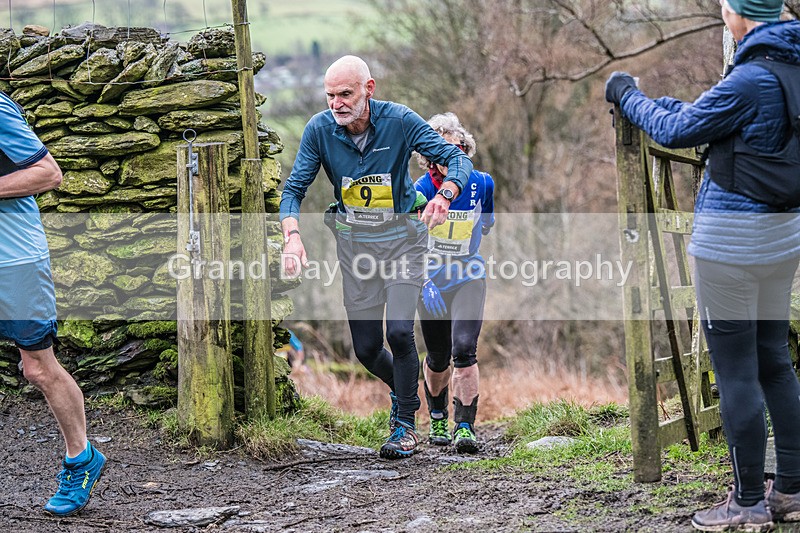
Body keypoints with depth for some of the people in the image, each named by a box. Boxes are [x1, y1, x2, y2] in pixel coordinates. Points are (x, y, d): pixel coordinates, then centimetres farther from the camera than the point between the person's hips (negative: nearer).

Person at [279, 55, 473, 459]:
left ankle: (406, 425, 0)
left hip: (401, 234, -3)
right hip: (354, 240, 3)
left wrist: (443, 196, -39)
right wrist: (292, 237, -29)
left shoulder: (399, 121, -19)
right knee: (366, 348, 5)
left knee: (399, 331, -18)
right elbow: (293, 189, -10)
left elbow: (458, 159, -18)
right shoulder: (319, 129, -13)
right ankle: (401, 390, 38)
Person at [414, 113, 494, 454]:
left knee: (464, 350, -18)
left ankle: (465, 428, -13)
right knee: (438, 358, 10)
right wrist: (424, 284, -27)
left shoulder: (481, 184, -10)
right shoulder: (420, 191, -16)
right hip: (432, 282, 0)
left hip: (469, 280, 0)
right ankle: (438, 421, 37)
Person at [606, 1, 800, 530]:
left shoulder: (751, 79, -19)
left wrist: (628, 96, 6)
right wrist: (653, 100, 23)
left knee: (735, 370, -2)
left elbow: (677, 131, -9)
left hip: (734, 238, -9)